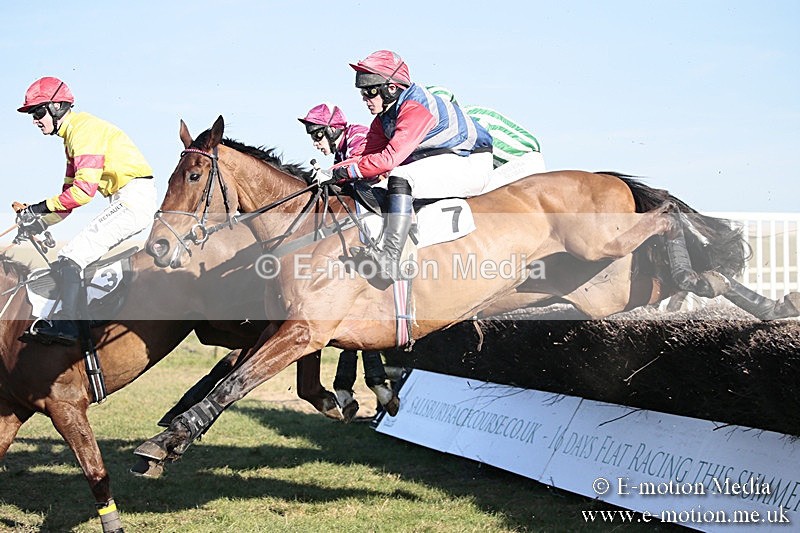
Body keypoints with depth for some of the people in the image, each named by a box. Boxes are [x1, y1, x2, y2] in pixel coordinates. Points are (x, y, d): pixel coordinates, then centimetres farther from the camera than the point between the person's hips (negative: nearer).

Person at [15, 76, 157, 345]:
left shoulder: (83, 129, -12)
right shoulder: (73, 134, 20)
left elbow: (85, 189, -22)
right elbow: (71, 191, 22)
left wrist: (43, 206, -16)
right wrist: (40, 223, 10)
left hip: (133, 198, -11)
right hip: (125, 201, 11)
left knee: (72, 255, -16)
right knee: (72, 255, 11)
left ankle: (67, 323, -21)